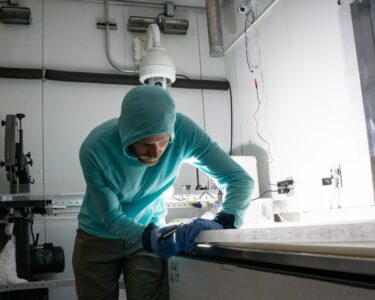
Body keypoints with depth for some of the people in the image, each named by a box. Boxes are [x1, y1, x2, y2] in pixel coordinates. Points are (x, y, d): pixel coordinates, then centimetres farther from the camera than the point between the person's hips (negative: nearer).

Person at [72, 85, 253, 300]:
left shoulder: (184, 130, -26)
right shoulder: (95, 149, -29)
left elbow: (239, 179, -23)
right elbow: (111, 217, -21)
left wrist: (221, 223, -40)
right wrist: (149, 236, -39)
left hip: (150, 231, 1)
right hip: (99, 237, 0)